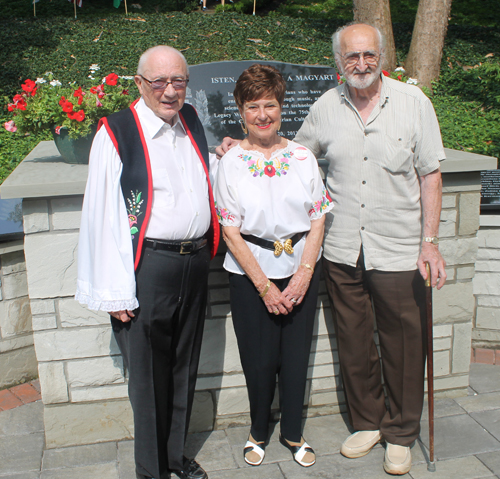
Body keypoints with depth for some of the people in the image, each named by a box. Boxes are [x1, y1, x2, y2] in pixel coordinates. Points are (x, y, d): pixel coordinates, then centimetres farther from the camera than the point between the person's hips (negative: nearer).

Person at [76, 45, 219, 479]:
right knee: (149, 374, 7)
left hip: (194, 262, 6)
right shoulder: (117, 133, -9)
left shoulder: (191, 122, 10)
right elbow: (103, 216, -12)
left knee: (184, 367, 18)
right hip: (148, 267, -6)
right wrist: (115, 292, -14)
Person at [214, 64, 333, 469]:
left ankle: (292, 433, 31)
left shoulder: (303, 157, 1)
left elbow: (318, 220, 1)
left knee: (296, 355, 9)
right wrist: (264, 285, -11)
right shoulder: (230, 163, -4)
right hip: (250, 273, -1)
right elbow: (231, 232, -7)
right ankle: (259, 432, 32)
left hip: (301, 271, 2)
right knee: (260, 359, 7)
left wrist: (304, 274, -10)